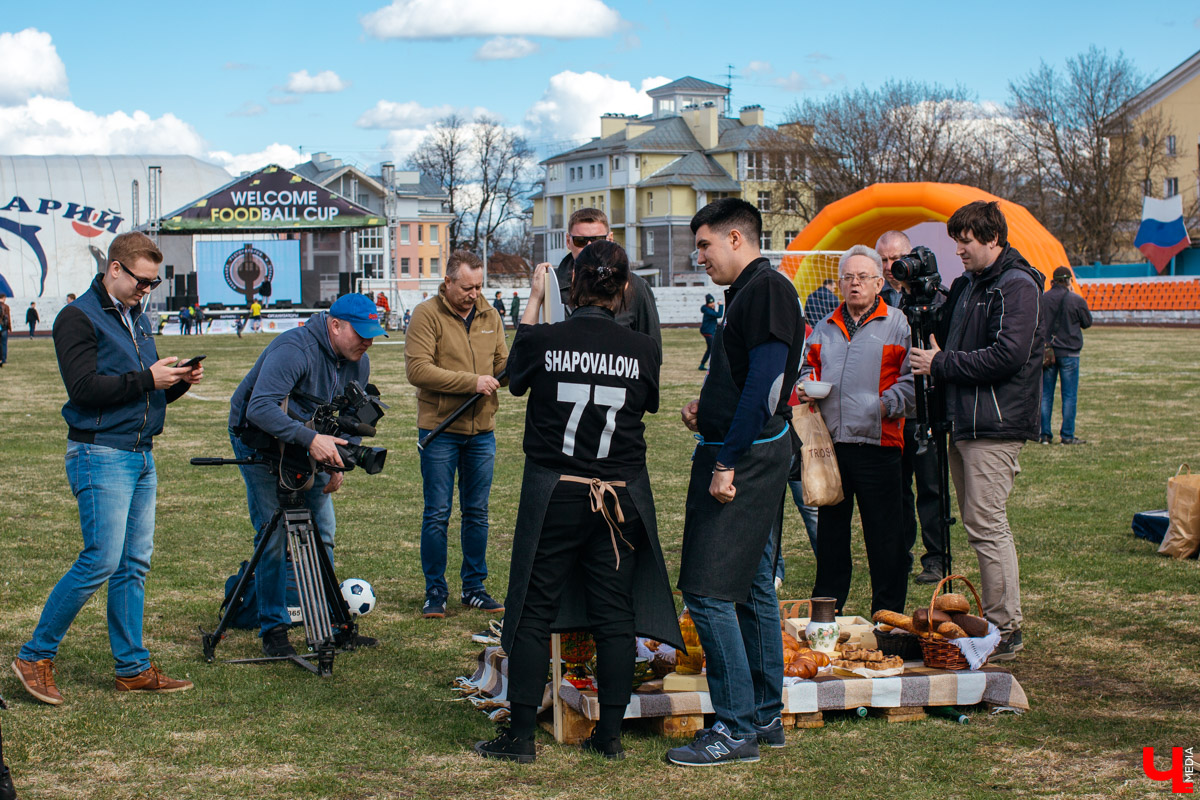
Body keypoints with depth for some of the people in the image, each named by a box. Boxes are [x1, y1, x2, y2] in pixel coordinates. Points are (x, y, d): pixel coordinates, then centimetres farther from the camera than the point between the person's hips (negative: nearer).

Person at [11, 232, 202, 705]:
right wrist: (146, 378, -18)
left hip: (142, 456, 8)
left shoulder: (139, 319, 18)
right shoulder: (79, 319, -7)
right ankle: (35, 657, 1)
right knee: (102, 560, -11)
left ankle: (132, 668, 14)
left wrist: (179, 381, 2)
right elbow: (84, 388, -17)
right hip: (100, 455, -8)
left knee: (135, 564, 8)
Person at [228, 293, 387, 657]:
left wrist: (338, 463, -9)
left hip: (311, 446, 7)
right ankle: (273, 628, -1)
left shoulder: (359, 362, -4)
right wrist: (311, 439, -51)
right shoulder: (294, 350, -30)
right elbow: (260, 408, -42)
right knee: (274, 535, -11)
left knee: (322, 531, 6)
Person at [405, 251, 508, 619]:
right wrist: (471, 381, -20)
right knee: (437, 515, 0)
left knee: (476, 512, 11)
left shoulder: (490, 316, 10)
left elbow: (502, 364, 13)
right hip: (440, 430, -5)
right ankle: (435, 592, 10)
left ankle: (473, 587, 21)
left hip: (482, 430, 5)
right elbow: (417, 369, -17)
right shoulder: (426, 315, -8)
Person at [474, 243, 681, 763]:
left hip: (554, 494, -1)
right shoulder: (642, 349, -6)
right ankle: (610, 734, 13)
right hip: (621, 495, 2)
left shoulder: (544, 341, -10)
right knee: (614, 614, 8)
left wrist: (534, 299, 19)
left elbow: (516, 378, 13)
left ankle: (521, 734, 9)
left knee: (535, 612, 6)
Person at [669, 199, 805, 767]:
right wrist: (706, 411, 8)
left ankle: (736, 728, -8)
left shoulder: (767, 290, -13)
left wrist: (728, 462, -22)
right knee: (752, 588, 14)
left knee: (707, 590, -12)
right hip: (747, 458, 11)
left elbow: (765, 385, -21)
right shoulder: (748, 293, 17)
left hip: (745, 456, -11)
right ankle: (766, 716, 22)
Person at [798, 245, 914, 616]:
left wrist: (887, 404, -16)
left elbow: (911, 377, -3)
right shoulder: (826, 326, 16)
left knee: (883, 533, 0)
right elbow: (810, 366, 26)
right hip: (829, 443, 5)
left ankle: (887, 615, 9)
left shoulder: (896, 324, 1)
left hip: (876, 443, -5)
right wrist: (805, 385, 5)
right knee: (830, 527, 12)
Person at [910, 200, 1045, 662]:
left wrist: (941, 364, -15)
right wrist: (932, 355, 3)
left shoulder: (1016, 286, -11)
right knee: (981, 525, 12)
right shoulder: (965, 286, 18)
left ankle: (1005, 632, -5)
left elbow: (1007, 355, -21)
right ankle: (996, 622, 20)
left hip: (995, 425, -10)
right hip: (964, 423, 10)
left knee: (986, 527, -10)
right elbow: (946, 339, 26)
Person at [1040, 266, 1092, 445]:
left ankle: (1045, 434, 7)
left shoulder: (1042, 299, -2)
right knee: (1069, 395, 4)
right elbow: (1087, 322, 4)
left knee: (1045, 394, 8)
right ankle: (1067, 435, 3)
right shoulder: (1077, 300, -9)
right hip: (1069, 353, -3)